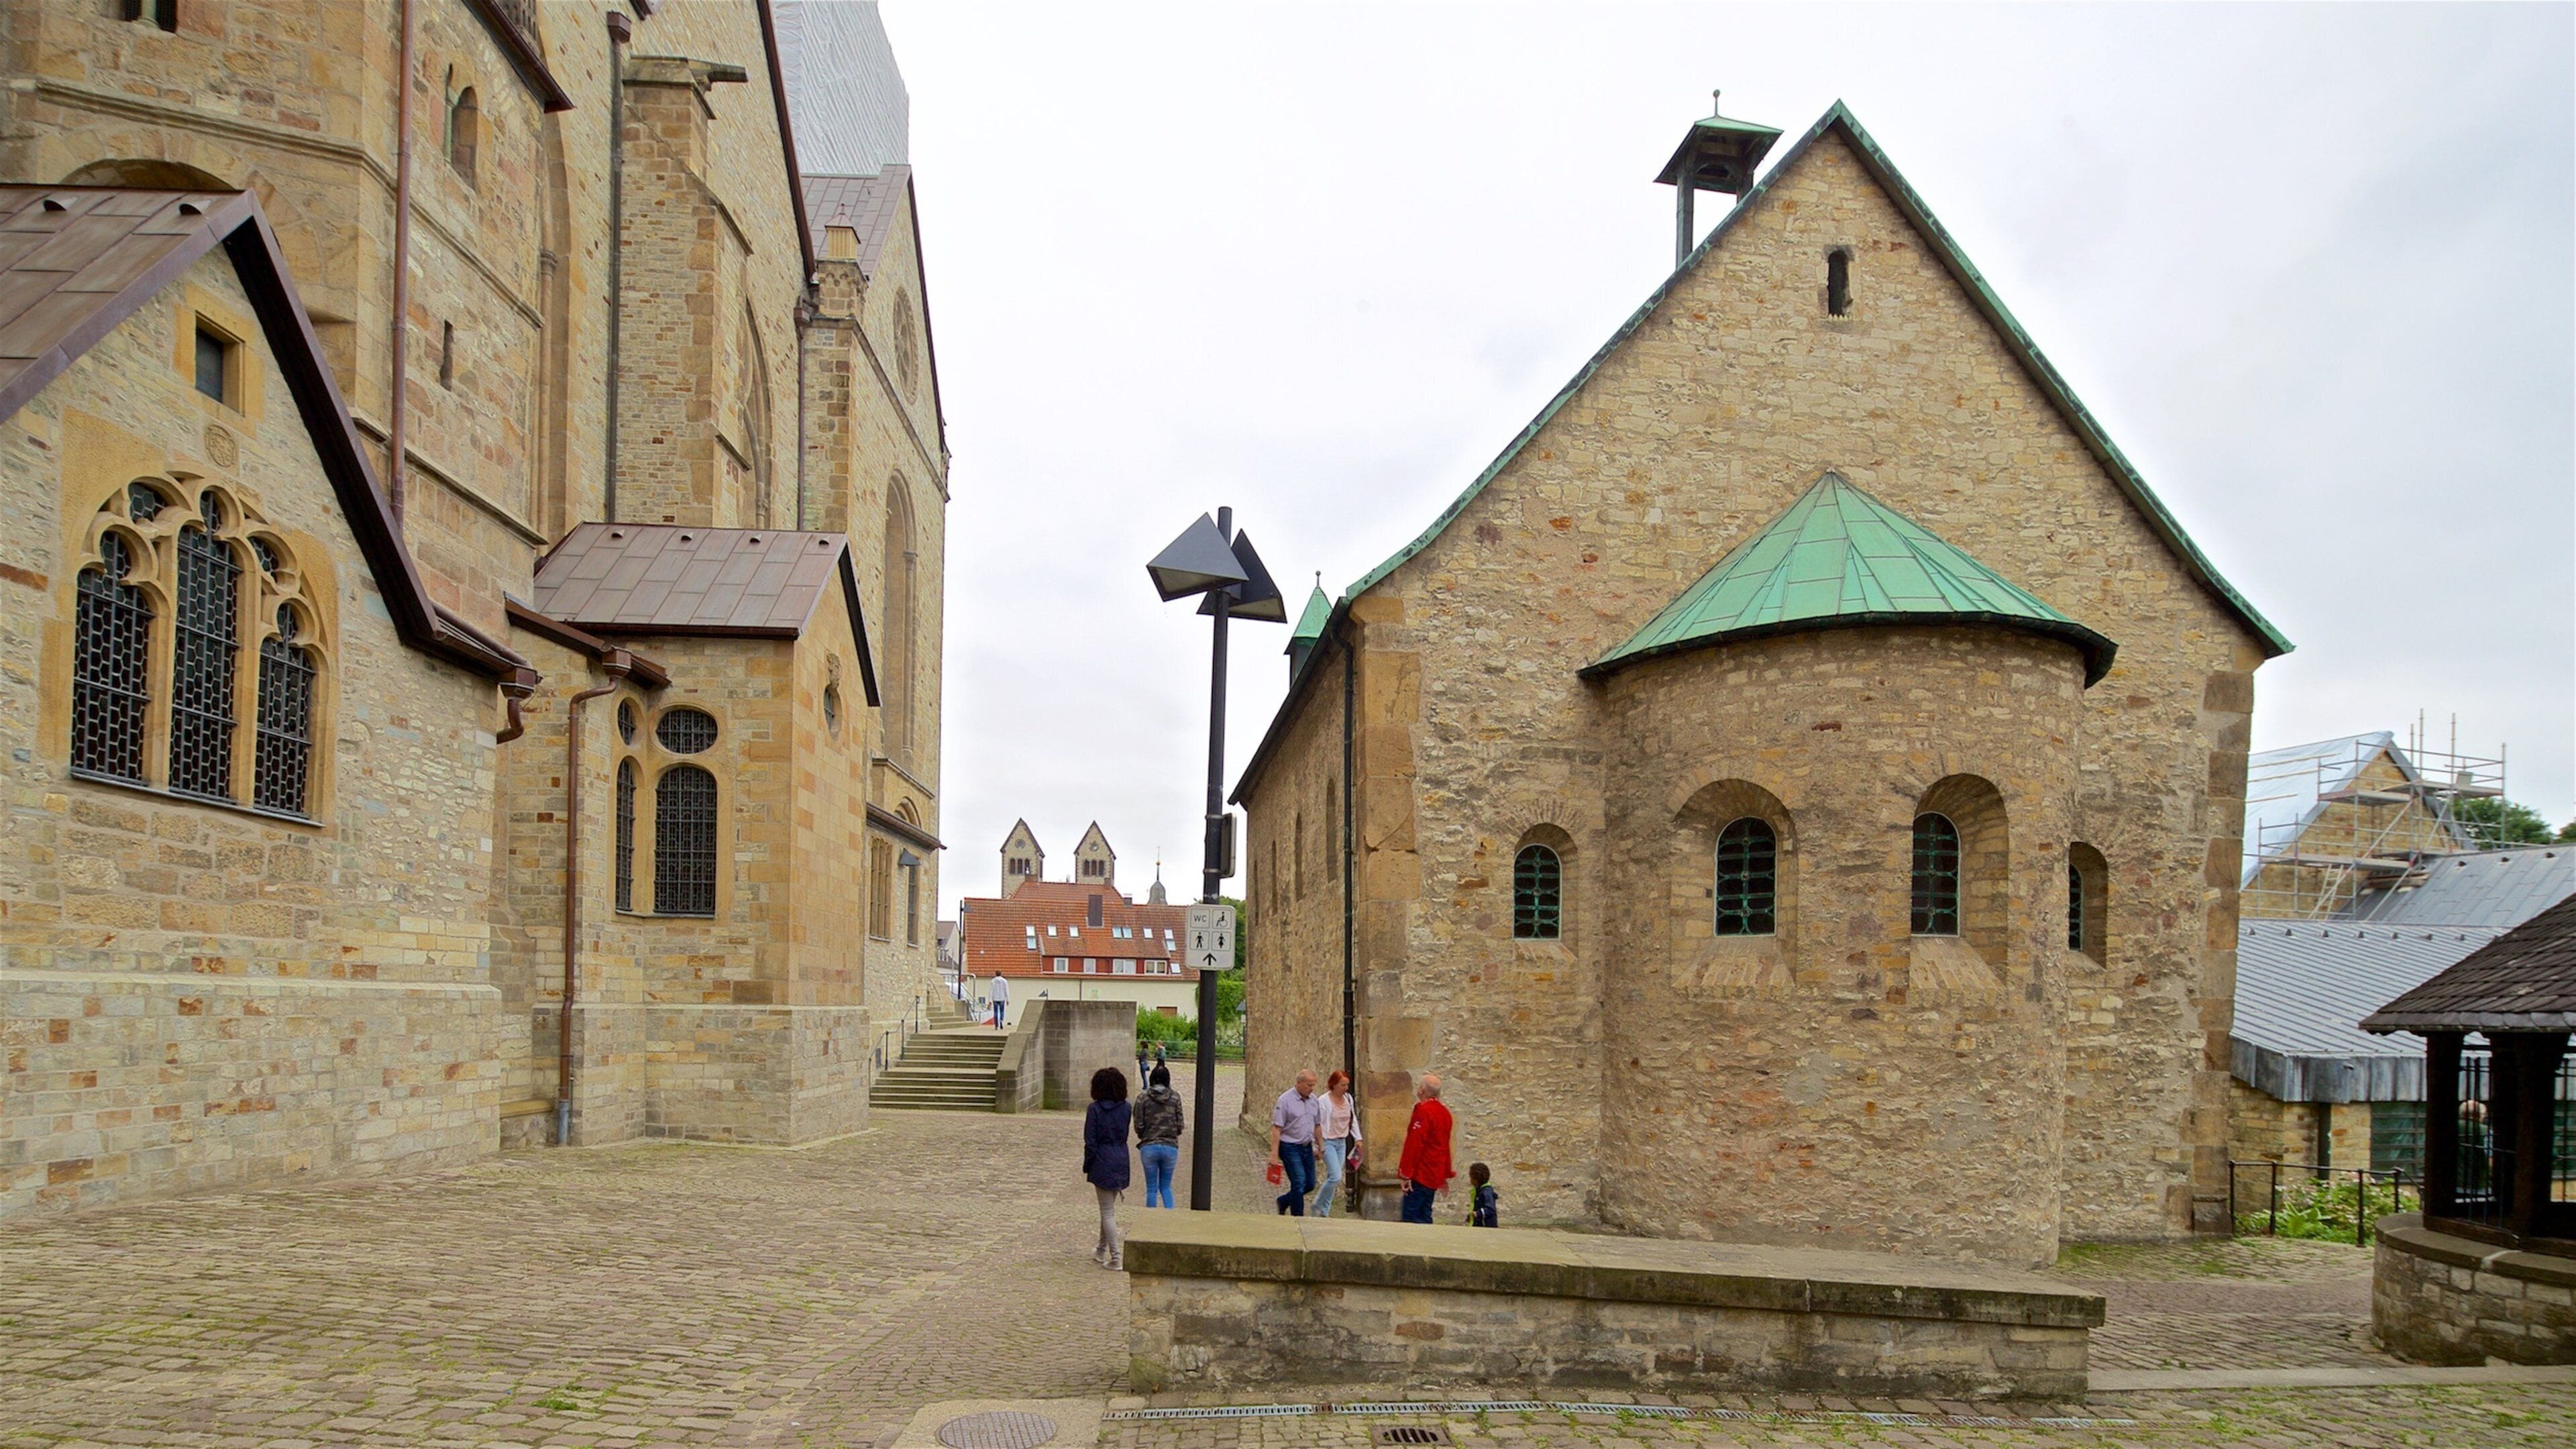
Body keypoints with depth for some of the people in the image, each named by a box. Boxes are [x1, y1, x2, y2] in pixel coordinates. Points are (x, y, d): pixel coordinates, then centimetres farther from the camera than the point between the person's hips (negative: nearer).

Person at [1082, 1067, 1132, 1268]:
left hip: (1103, 1163, -5)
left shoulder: (1095, 1109, -12)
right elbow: (1125, 1136, 7)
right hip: (1121, 1161, 5)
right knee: (1109, 1208, 20)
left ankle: (1116, 1257, -2)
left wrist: (1087, 1168, 0)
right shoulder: (1126, 1108, 1)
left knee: (1107, 1212, 1)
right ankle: (1102, 1251, 32)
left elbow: (1090, 1141, -10)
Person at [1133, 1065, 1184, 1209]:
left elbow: (1139, 1127, -3)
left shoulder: (1143, 1099, -3)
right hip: (1170, 1147, 1)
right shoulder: (1175, 1097, 0)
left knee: (1152, 1189, 10)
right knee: (1166, 1187, 15)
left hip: (1149, 1147, -1)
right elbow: (1180, 1125, 1)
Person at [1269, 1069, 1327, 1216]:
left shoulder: (1314, 1100, 7)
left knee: (1310, 1184, 9)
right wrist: (1274, 1154, -18)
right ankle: (1298, 1218, 1)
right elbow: (1276, 1129, -14)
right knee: (1299, 1182, -11)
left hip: (1307, 1147, 7)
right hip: (1290, 1147, -7)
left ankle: (1284, 1201, 32)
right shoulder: (1285, 1101, -13)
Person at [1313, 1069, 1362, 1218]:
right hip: (1328, 1142, -6)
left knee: (1334, 1178, 8)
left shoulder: (1348, 1099, 4)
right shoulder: (1325, 1101, -14)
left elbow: (1353, 1120, 16)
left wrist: (1358, 1138, 11)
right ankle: (1318, 1206, 2)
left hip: (1342, 1142, 6)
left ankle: (1325, 1212, 17)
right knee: (1335, 1177, -15)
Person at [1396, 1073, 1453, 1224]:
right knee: (1425, 1217, 14)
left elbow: (1414, 1145, -20)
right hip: (1435, 1176, 9)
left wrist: (1406, 1174, -18)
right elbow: (1446, 1147, 19)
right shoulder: (1445, 1112, 12)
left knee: (1411, 1217, -8)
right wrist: (1446, 1175, 25)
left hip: (1420, 1176, -9)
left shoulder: (1423, 1111, -16)